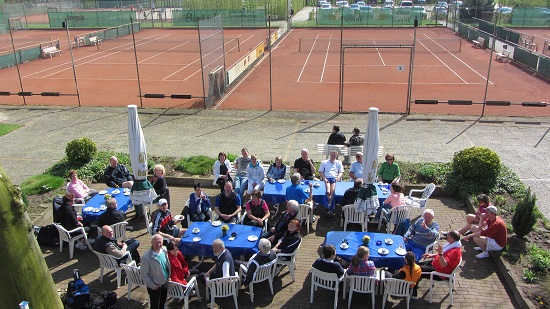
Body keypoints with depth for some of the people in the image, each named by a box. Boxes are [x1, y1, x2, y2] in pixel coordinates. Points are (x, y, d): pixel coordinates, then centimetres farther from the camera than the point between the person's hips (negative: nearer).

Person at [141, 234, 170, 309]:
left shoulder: (164, 251, -10)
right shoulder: (146, 257, -29)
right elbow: (143, 274, -22)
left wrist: (169, 277, 8)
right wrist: (152, 286, -17)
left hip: (165, 283, 5)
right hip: (155, 286, -5)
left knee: (163, 303, 26)